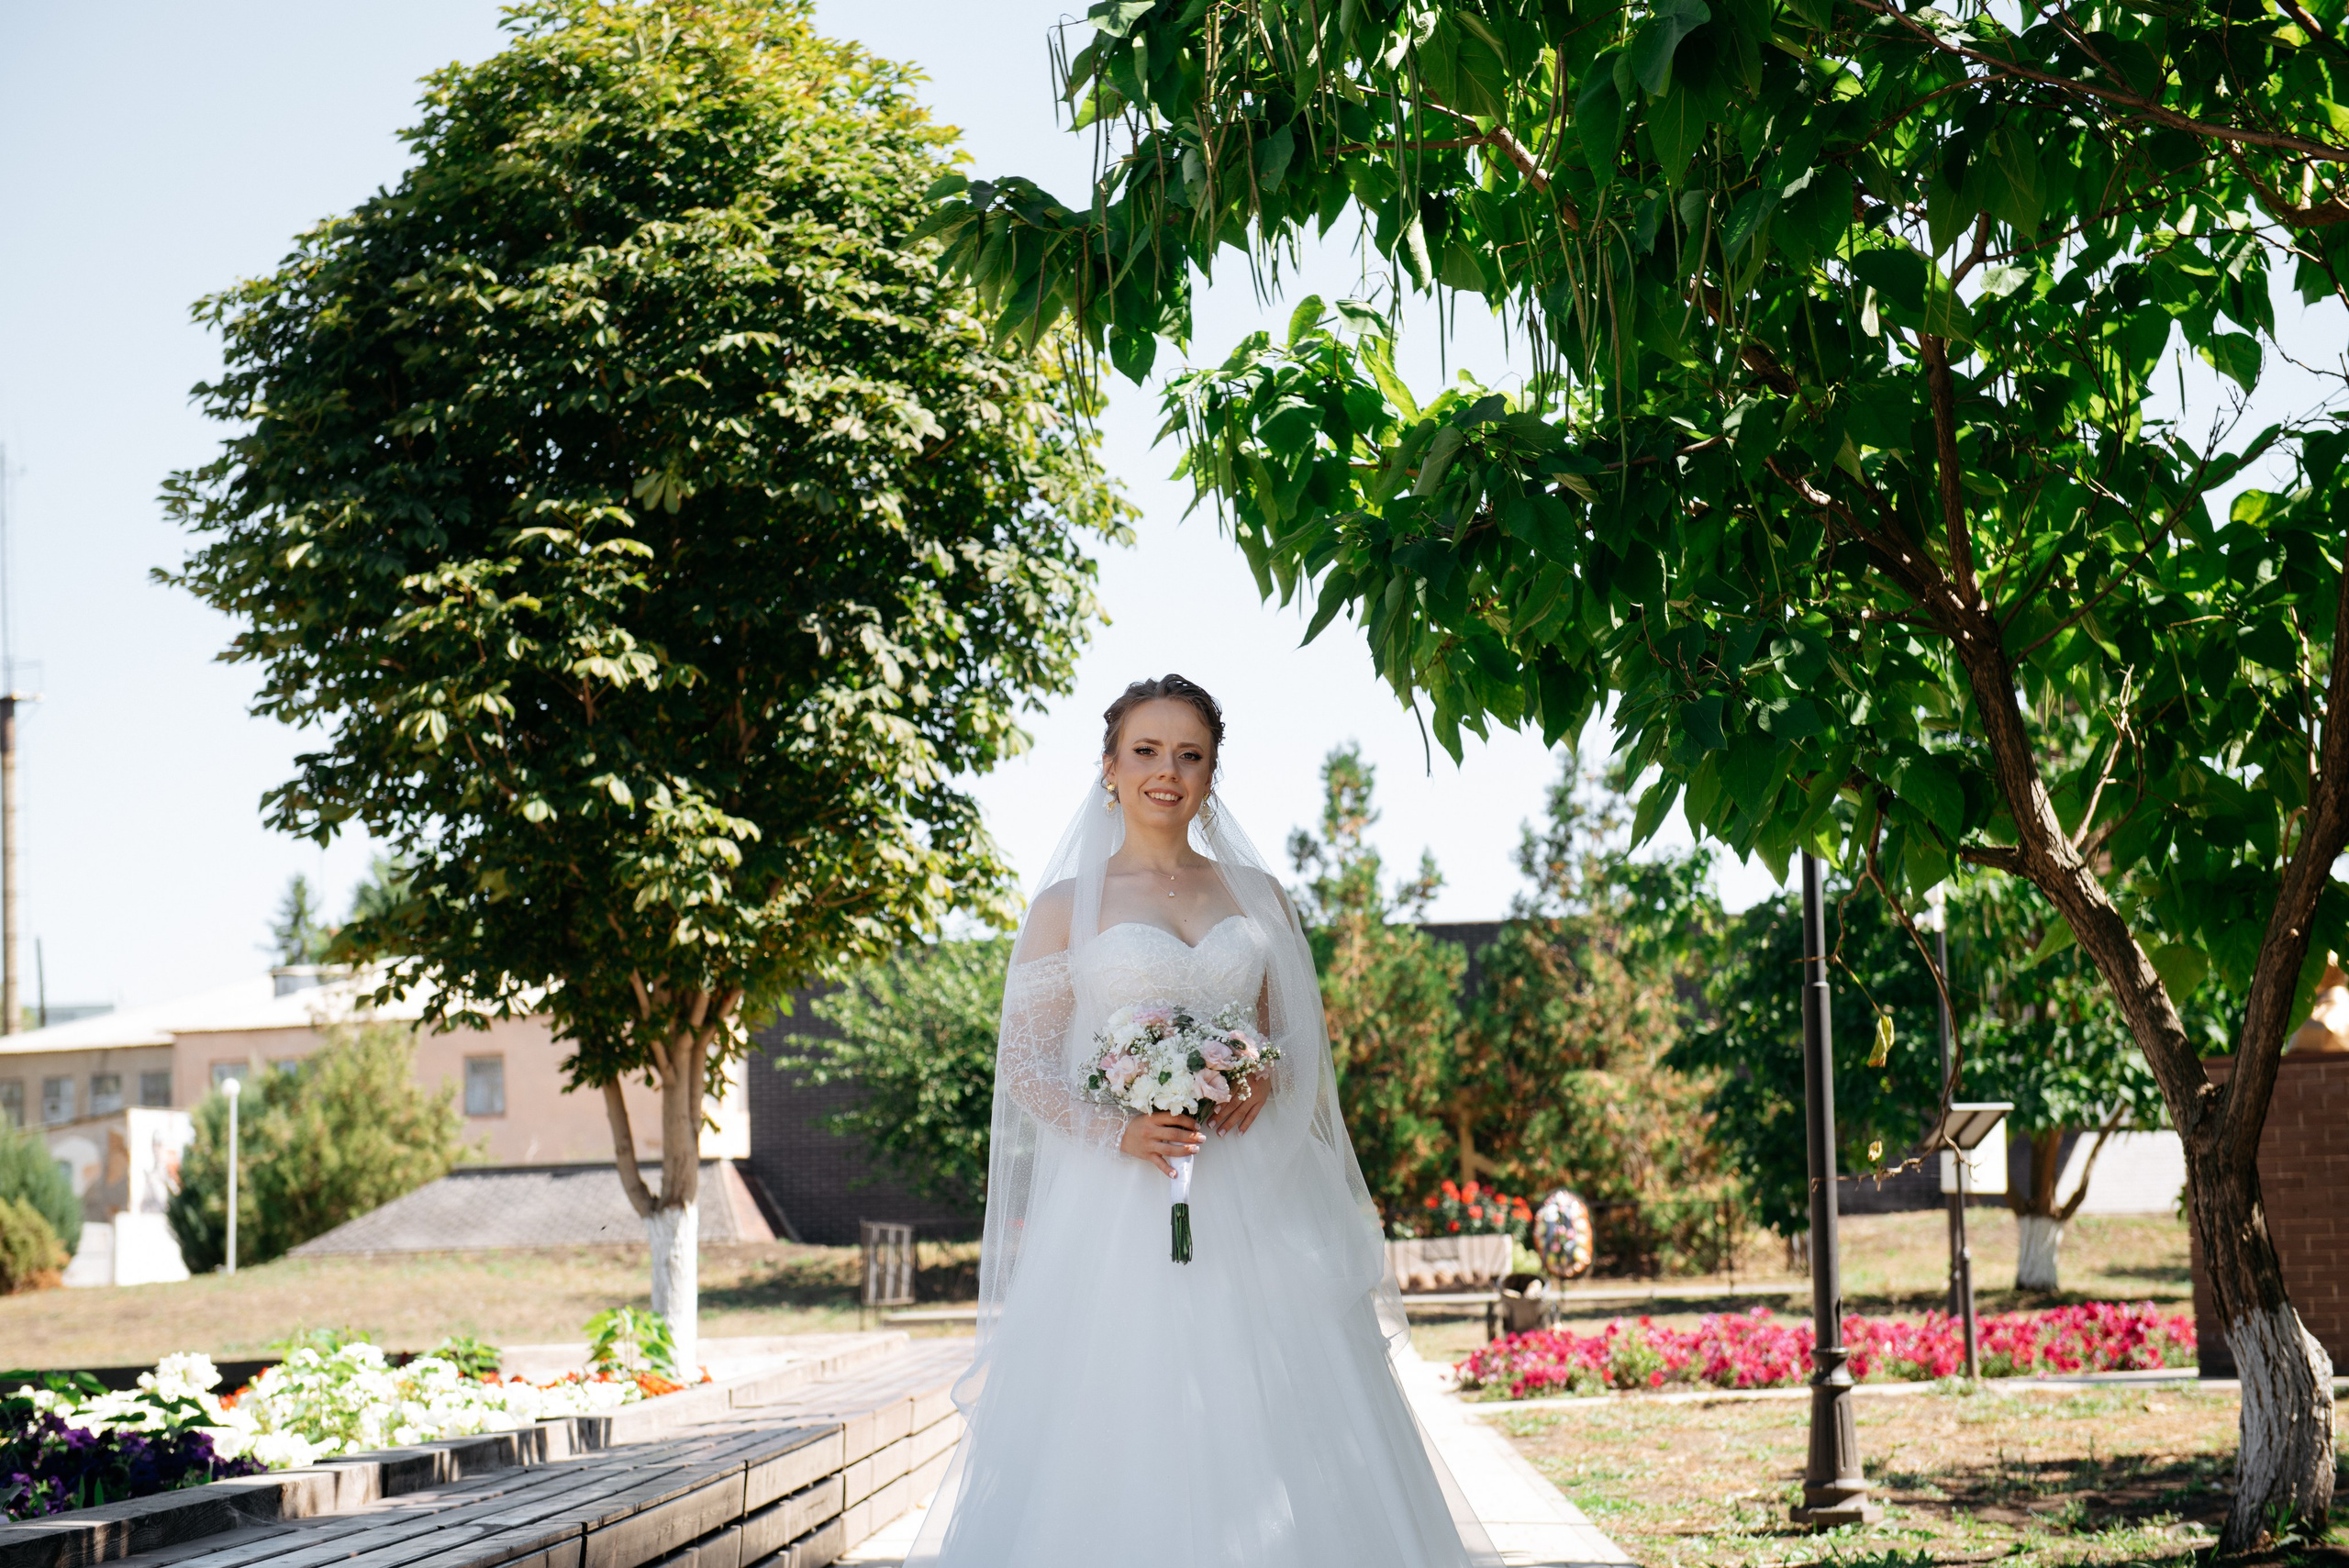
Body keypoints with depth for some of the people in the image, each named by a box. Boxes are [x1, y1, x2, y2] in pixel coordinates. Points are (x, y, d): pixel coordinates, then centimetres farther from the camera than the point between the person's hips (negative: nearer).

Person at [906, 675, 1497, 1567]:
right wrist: (1116, 1130, -13)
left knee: (1271, 1420, -4)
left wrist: (1265, 1077, -5)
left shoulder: (1256, 894, 14)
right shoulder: (1067, 905, 6)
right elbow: (1023, 1062, 3)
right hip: (1118, 1200, -2)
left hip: (1253, 1192, 3)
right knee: (1122, 1430, -8)